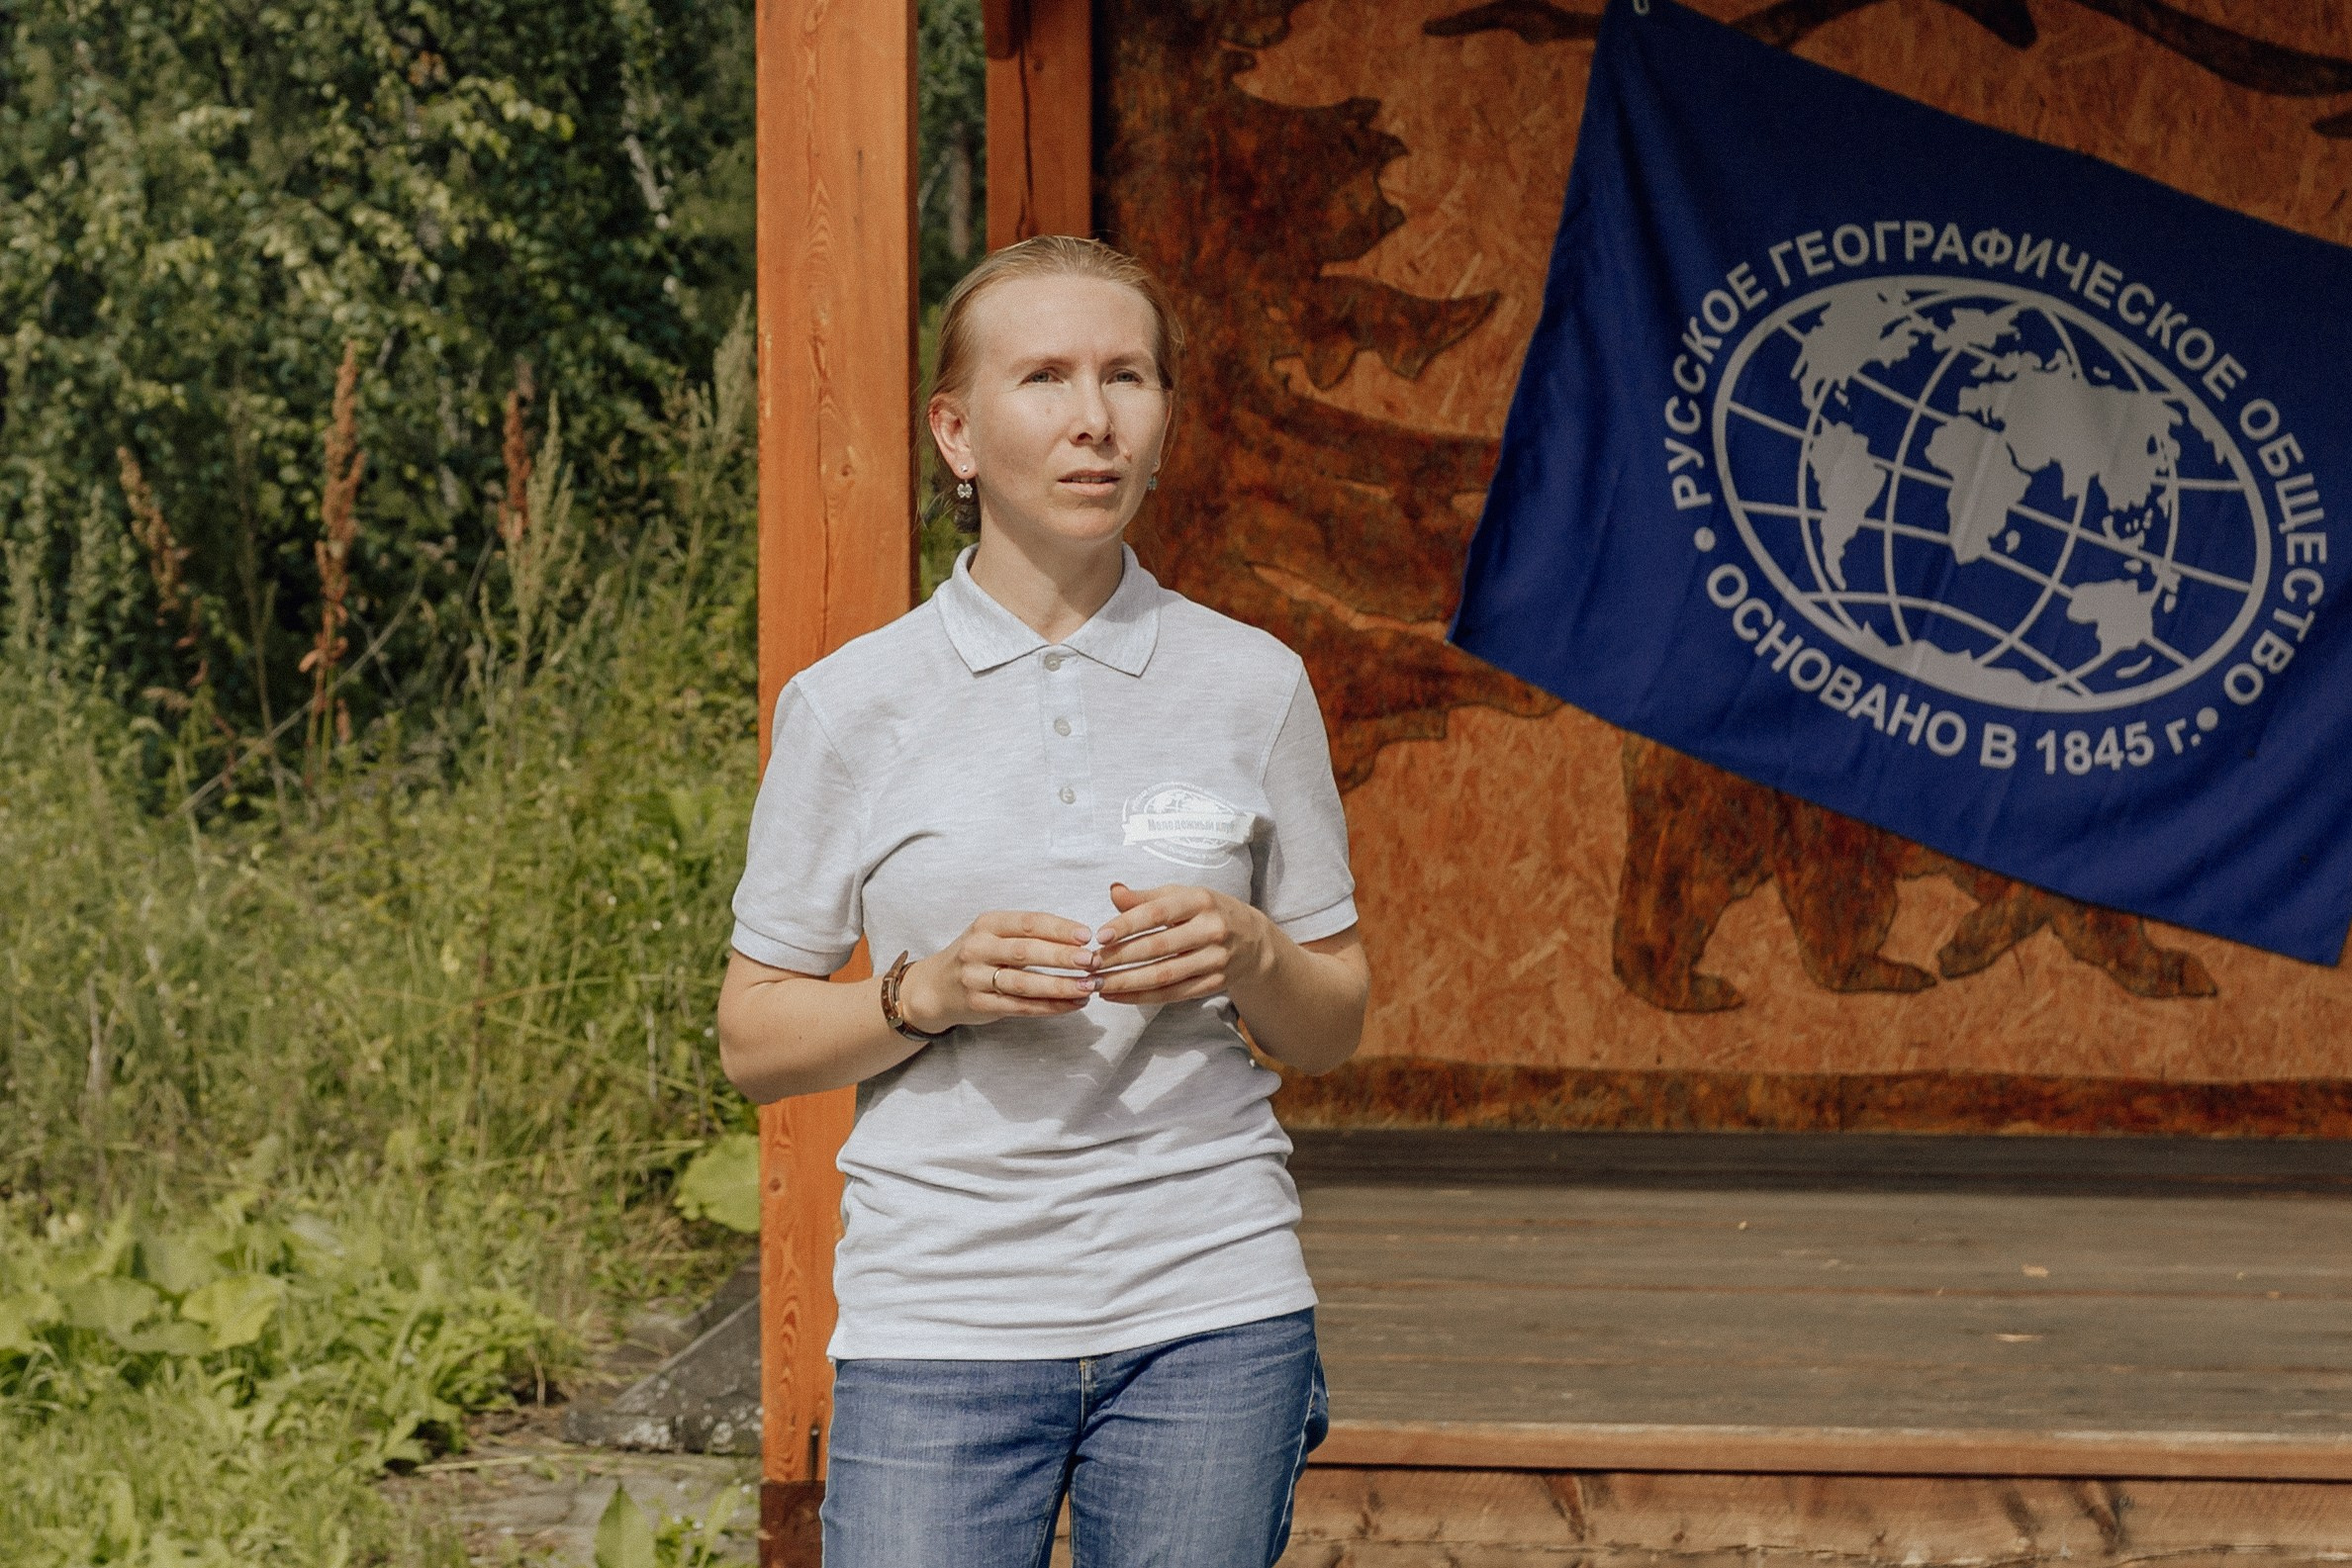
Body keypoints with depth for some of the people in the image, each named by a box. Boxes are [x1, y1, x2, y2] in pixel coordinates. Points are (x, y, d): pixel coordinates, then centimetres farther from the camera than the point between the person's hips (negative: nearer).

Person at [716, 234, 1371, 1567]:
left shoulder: (1251, 684, 5)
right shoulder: (851, 706, 1)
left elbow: (1335, 1030, 12)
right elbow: (756, 1040, 4)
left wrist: (1250, 954, -10)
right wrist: (929, 992, -13)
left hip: (1211, 1318, 1)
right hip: (939, 1320, -1)